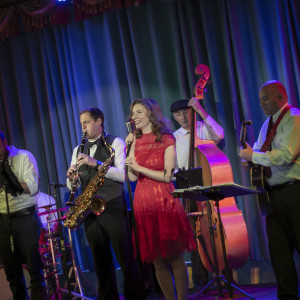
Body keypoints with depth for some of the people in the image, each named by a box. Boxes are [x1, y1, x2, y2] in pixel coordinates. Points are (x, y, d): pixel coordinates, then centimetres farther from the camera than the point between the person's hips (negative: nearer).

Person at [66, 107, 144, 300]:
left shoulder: (115, 143, 2)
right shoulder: (78, 151, 17)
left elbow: (123, 174, -11)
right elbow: (73, 185, 16)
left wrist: (96, 163, -19)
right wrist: (71, 178, -7)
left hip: (113, 207, -5)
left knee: (126, 258, -2)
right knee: (101, 261, 10)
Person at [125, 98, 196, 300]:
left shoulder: (166, 139, 0)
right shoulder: (136, 141, 12)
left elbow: (167, 176, -8)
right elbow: (132, 177, 2)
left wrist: (139, 167, -10)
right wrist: (129, 147, -1)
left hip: (164, 202, -4)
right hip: (144, 203, 4)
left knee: (175, 258, -2)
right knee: (158, 261, 6)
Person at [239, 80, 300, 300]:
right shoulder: (267, 125, 19)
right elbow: (258, 150, 25)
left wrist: (253, 156, -12)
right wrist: (249, 159, 1)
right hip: (275, 193, 8)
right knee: (278, 246, 6)